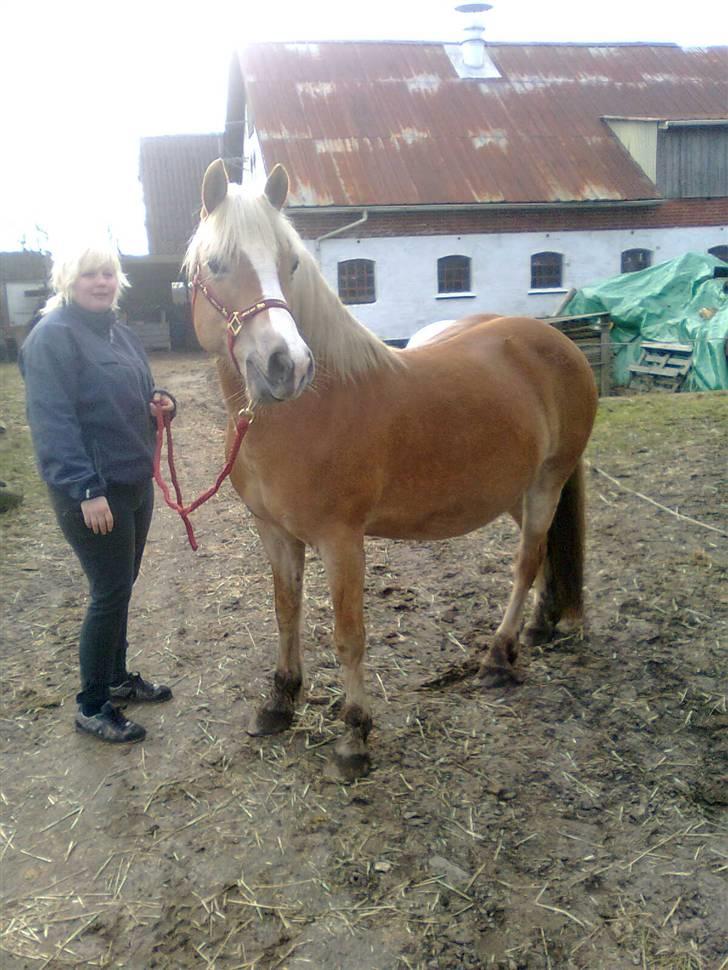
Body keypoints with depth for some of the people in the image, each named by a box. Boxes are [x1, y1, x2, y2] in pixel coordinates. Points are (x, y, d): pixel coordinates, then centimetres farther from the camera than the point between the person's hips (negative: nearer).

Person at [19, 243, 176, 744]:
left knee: (120, 586, 17)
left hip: (136, 481, 8)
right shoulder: (53, 336, -12)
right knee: (110, 592, -3)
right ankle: (92, 707, 13)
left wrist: (159, 402, 0)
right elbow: (52, 420, -19)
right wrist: (85, 488, -26)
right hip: (93, 491, -8)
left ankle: (117, 677, 35)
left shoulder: (122, 335, 13)